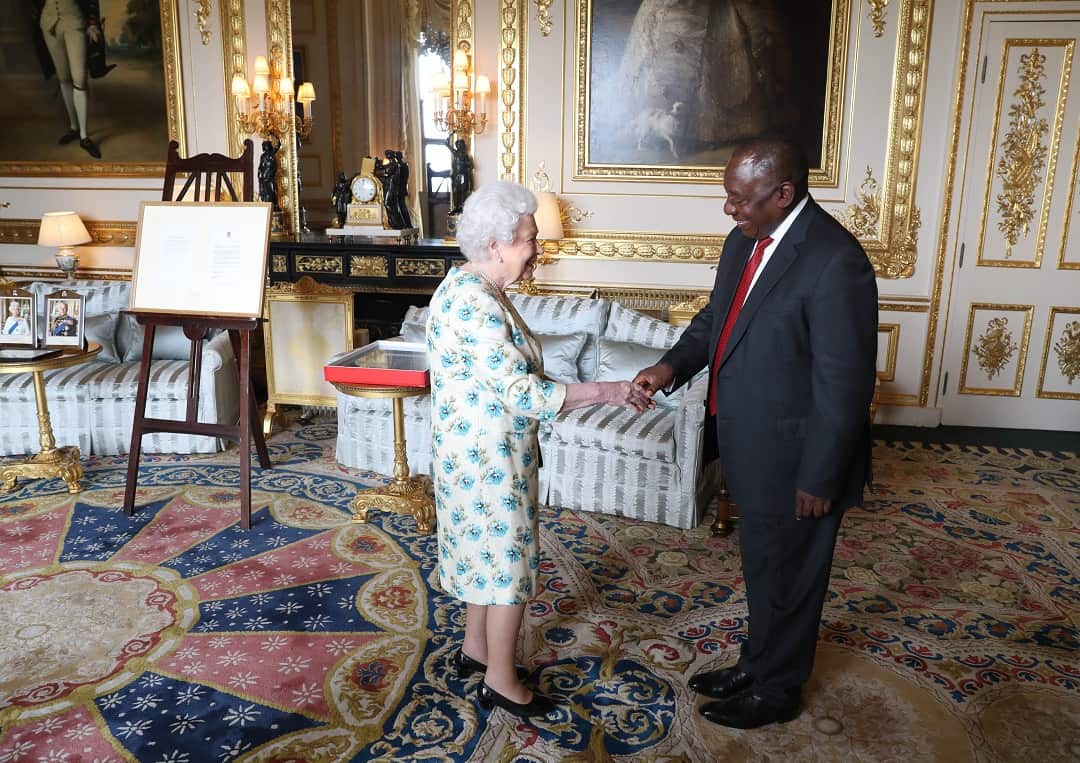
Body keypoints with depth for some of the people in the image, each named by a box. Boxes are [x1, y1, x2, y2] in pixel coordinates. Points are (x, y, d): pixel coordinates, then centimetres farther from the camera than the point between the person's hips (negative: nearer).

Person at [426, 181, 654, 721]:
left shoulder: (468, 287, 6)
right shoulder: (476, 305, -26)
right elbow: (523, 394, -29)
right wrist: (605, 392, -24)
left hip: (477, 450, 10)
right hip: (487, 458, -10)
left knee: (484, 551, 22)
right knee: (509, 559, 4)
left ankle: (475, 648, 39)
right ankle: (501, 682, 20)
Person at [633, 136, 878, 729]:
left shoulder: (834, 262, -25)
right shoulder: (745, 240, 1)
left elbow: (844, 386, -23)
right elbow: (716, 317, 13)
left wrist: (819, 479, -17)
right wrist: (672, 365, -5)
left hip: (795, 460, -8)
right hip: (752, 450, 8)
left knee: (788, 578, 13)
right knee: (761, 569, 25)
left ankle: (777, 691, 35)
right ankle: (757, 664, 46)